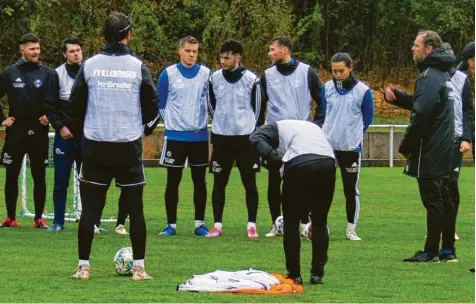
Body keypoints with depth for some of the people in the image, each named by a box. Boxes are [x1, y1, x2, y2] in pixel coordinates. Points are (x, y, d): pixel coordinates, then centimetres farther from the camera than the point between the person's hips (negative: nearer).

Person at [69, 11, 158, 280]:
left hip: (95, 146, 1)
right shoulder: (138, 67, -4)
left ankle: (84, 266, 3)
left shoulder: (90, 65, -2)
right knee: (135, 207, 6)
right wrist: (145, 127, 21)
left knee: (90, 207, 6)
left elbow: (76, 104, 3)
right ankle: (139, 267, 5)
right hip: (129, 146, -1)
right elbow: (152, 105, 0)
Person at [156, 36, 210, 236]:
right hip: (175, 136, -2)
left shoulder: (206, 74, 1)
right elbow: (160, 103, 4)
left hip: (199, 135, 2)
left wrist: (203, 120, 6)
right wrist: (170, 121, 3)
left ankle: (200, 224, 12)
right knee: (173, 181, 1)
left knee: (199, 180, 6)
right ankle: (171, 224, 7)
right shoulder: (169, 74, -3)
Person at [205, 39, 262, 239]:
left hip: (245, 138, -2)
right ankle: (218, 225, 9)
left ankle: (252, 226, 7)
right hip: (221, 138, 2)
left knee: (250, 182, 2)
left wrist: (248, 128, 6)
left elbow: (256, 109, 3)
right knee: (219, 183, 4)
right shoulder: (215, 79, 3)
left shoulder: (251, 80, -5)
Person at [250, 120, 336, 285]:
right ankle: (317, 273, 17)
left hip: (299, 164, -4)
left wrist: (277, 160, -4)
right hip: (328, 164, 4)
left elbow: (256, 138, 3)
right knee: (320, 222, 19)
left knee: (291, 221, 12)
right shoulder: (313, 127, 38)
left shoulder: (277, 127, 24)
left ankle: (294, 274, 11)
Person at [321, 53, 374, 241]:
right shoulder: (327, 88, 2)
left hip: (351, 147, -2)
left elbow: (367, 119, 3)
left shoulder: (362, 91, -6)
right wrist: (333, 131, 5)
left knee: (351, 189, 5)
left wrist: (352, 133, 4)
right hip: (327, 145, 2)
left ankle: (351, 229, 12)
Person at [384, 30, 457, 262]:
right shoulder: (442, 74, 15)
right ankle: (448, 249, 17)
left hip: (429, 151, -10)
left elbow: (421, 115, -23)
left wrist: (405, 147, -14)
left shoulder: (429, 76, -17)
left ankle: (431, 251, -5)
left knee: (432, 199, -7)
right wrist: (396, 97, 4)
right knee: (443, 198, 13)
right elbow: (418, 103, 20)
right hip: (442, 149, 10)